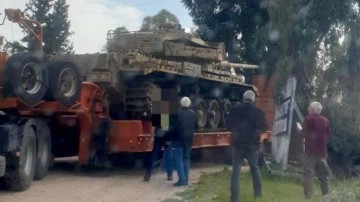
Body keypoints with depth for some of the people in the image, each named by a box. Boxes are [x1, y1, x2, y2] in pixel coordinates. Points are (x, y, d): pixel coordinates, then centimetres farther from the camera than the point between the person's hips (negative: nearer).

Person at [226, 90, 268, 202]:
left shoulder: (234, 109, -2)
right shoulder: (258, 111, -5)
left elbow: (228, 124, 8)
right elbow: (264, 127, 0)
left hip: (238, 143, 0)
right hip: (252, 144, 0)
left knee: (235, 170, 2)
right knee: (255, 168, 16)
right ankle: (258, 192, 24)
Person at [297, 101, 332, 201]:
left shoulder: (308, 119, -9)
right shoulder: (325, 120, 8)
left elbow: (304, 135, -14)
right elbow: (329, 136, 12)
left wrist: (299, 129, 5)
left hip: (311, 151, -6)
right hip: (322, 151, 6)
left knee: (307, 173, -2)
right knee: (323, 174, 14)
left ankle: (308, 196, -7)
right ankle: (325, 195, 17)